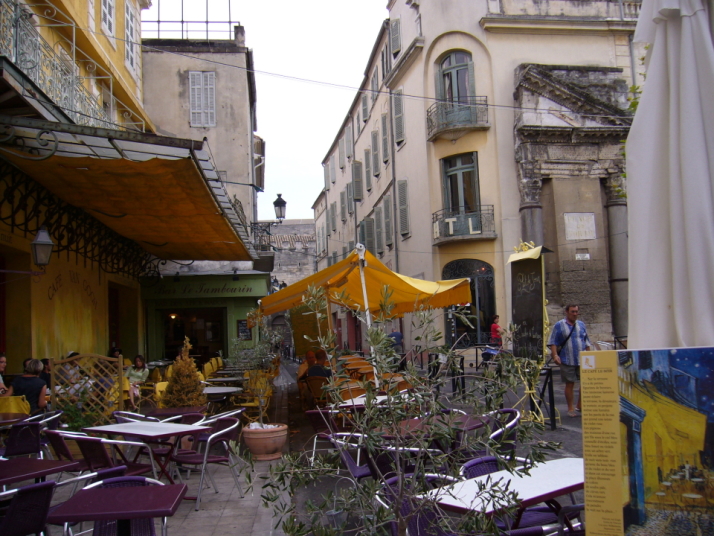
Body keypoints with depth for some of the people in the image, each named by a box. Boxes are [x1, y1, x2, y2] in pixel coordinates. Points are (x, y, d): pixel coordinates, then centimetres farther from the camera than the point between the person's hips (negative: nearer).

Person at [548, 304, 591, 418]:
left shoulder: (581, 325, 12)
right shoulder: (559, 325, -1)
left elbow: (586, 342, 18)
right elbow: (553, 342, -4)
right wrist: (555, 355, -16)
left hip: (582, 360, 4)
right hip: (567, 361, -4)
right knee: (569, 384, 2)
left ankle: (580, 406, 18)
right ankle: (570, 408, 13)